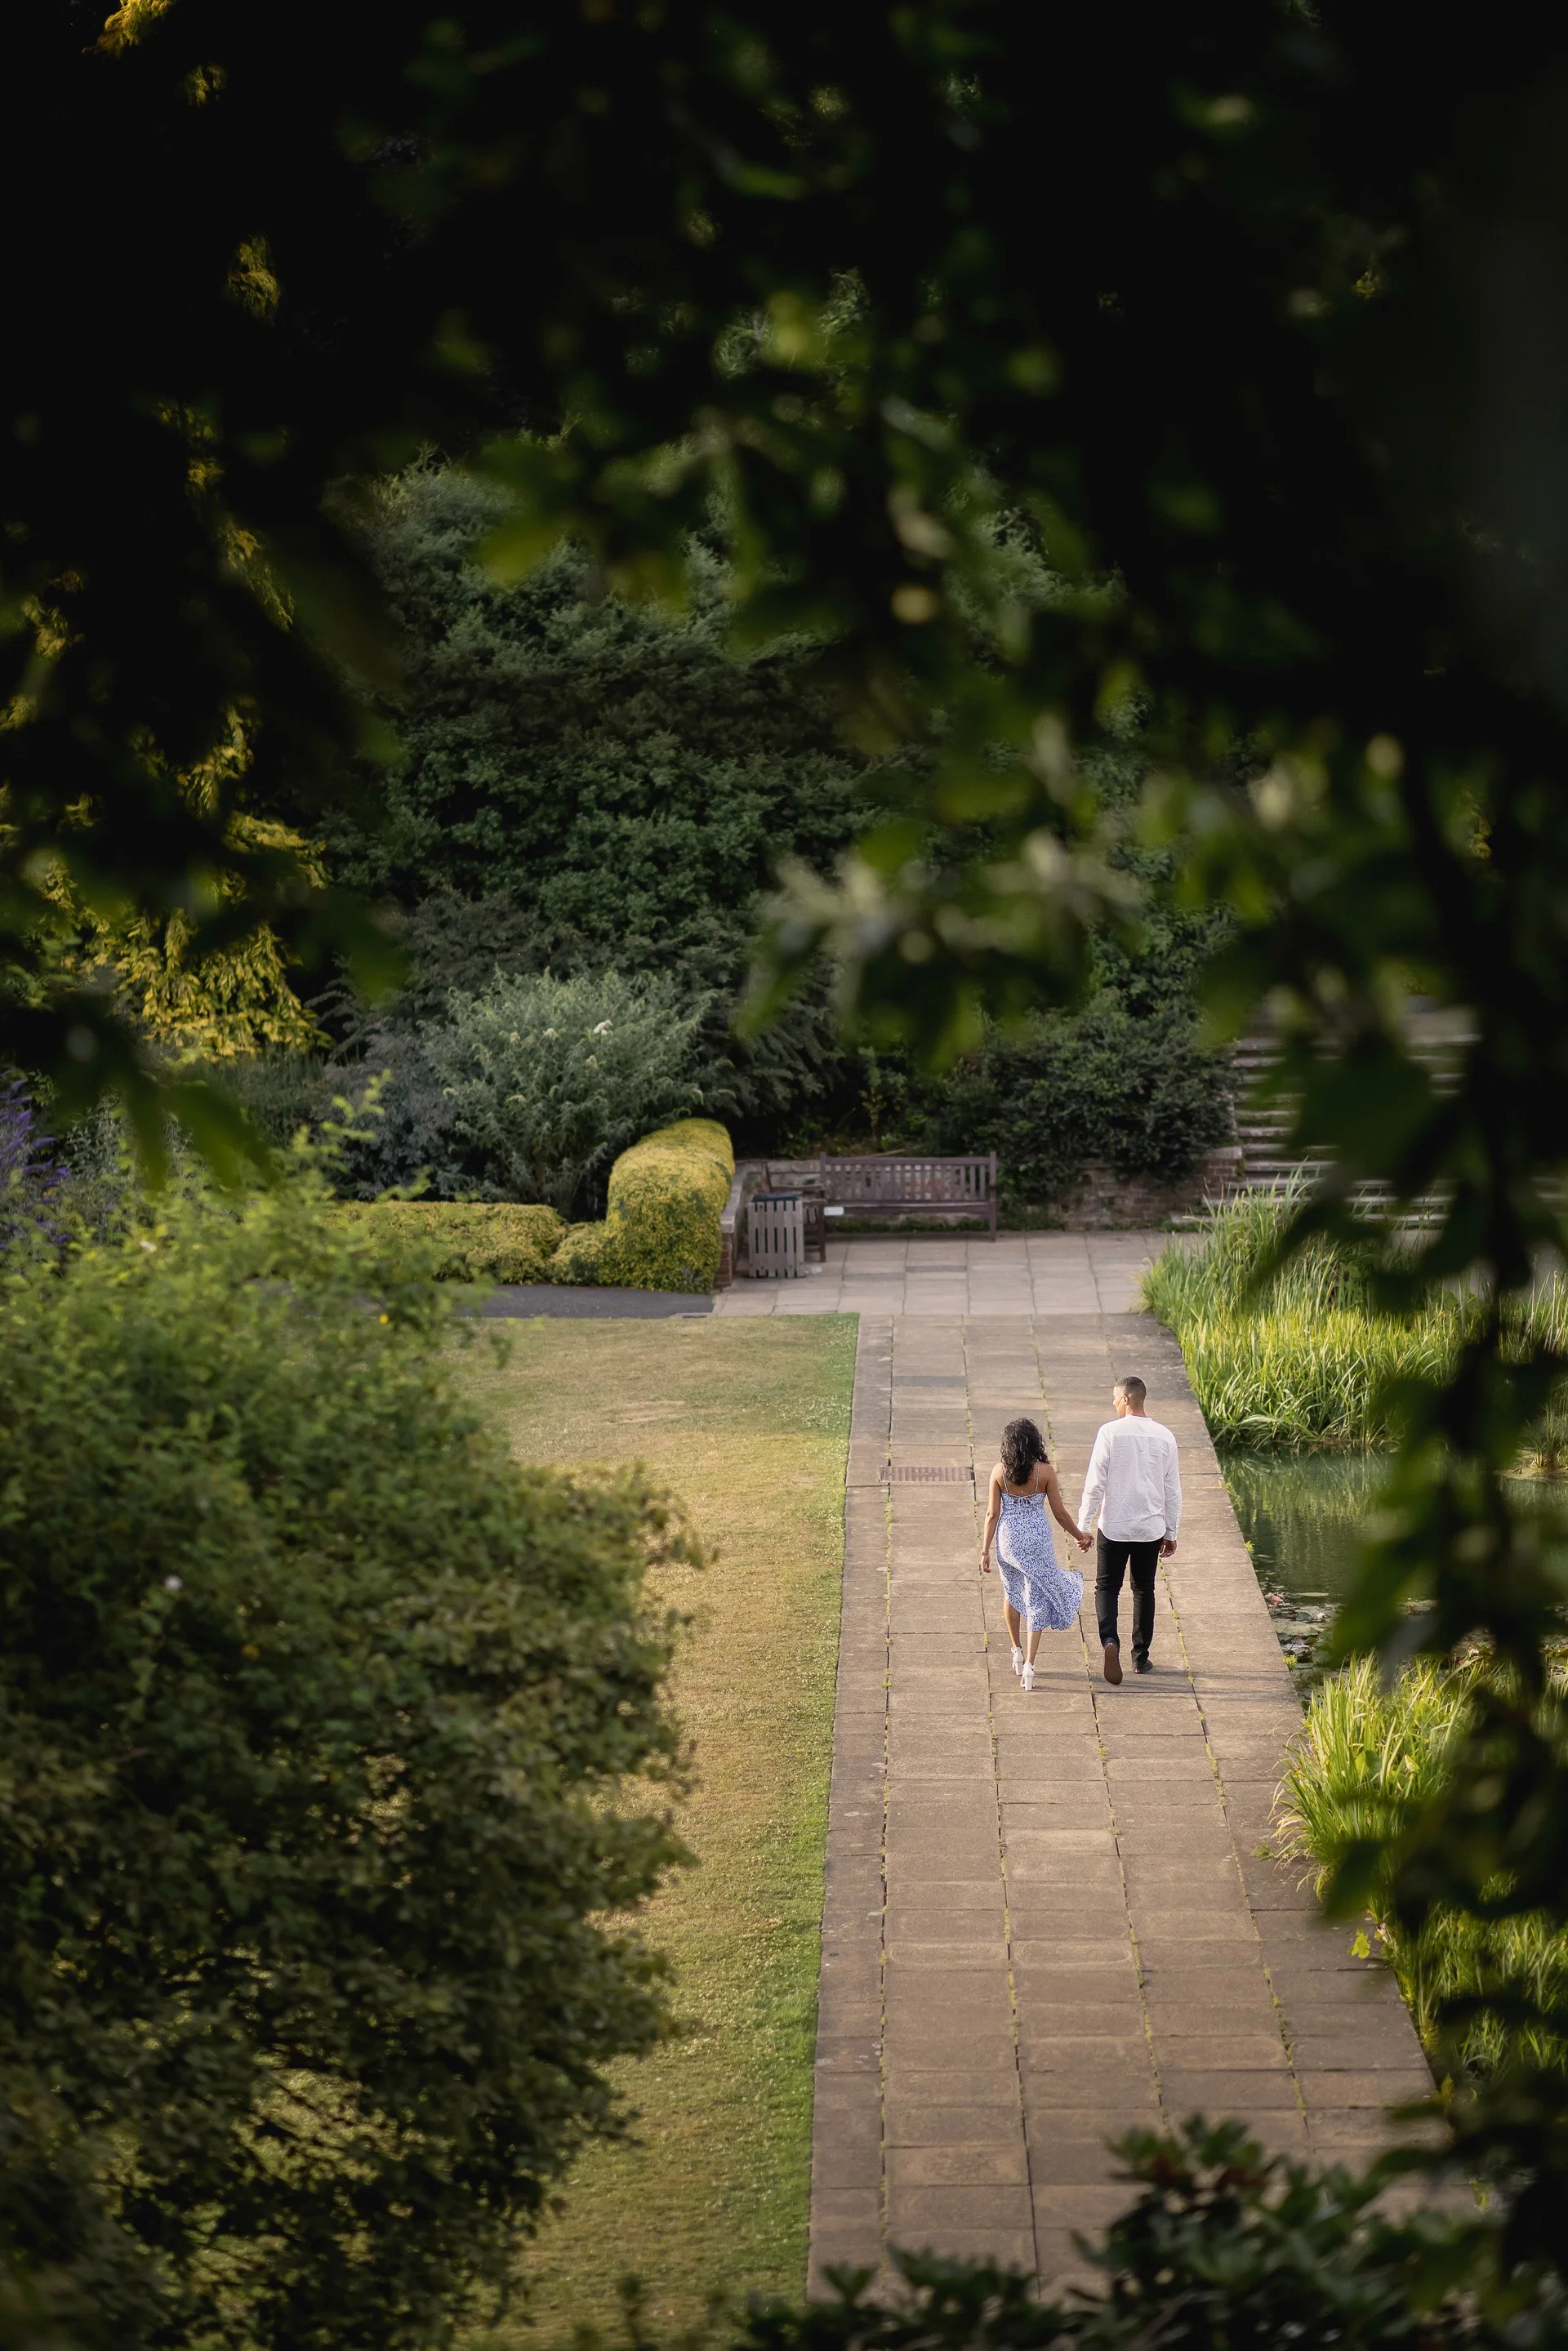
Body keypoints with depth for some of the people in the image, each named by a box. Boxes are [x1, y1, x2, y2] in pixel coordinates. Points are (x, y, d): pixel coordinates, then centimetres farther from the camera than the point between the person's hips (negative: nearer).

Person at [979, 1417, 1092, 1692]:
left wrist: (985, 1550, 1)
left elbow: (992, 1514, -6)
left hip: (1008, 1541, 2)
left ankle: (1017, 1651, 35)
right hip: (1037, 1540, -2)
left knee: (1012, 1593, 26)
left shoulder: (999, 1471, -8)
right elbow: (1060, 1513, -6)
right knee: (1037, 1599, 6)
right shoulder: (1045, 1471, -11)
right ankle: (1029, 1663, -6)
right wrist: (1078, 1536, 11)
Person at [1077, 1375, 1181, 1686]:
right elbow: (1172, 1489, 4)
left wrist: (1083, 1525, -2)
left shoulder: (1110, 1433, -11)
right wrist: (1171, 1532, 14)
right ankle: (1141, 1657, 20)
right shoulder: (1164, 1436, -1)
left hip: (1113, 1528, -3)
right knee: (1144, 1590, 16)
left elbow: (1095, 1484, -11)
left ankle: (1109, 1640, -17)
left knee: (1107, 1587, 8)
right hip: (1151, 1528, 3)